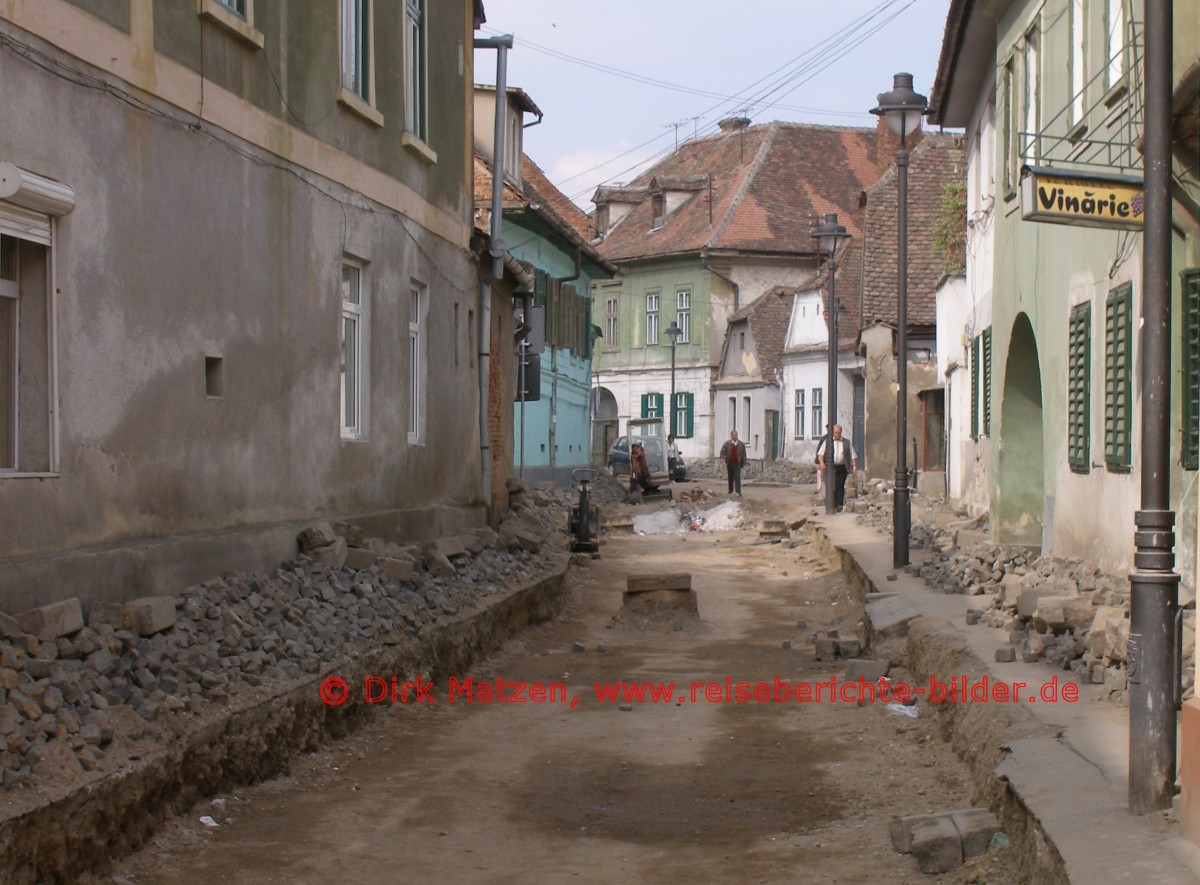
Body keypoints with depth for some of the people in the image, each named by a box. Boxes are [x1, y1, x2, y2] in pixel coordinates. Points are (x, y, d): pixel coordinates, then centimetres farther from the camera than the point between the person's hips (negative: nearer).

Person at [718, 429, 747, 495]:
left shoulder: (741, 444, 5)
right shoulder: (727, 443, 3)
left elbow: (744, 454, 6)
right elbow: (723, 451, -2)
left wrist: (744, 463, 3)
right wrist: (722, 458, -20)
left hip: (737, 463, -1)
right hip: (729, 463, 1)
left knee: (737, 477, -12)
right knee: (730, 477, 10)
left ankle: (738, 492, -17)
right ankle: (731, 491, 21)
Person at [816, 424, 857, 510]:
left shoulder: (847, 442, 11)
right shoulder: (827, 442, 9)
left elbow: (853, 456, 9)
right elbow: (820, 453, 2)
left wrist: (854, 467, -2)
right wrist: (821, 463, -16)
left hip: (842, 468, 0)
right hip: (830, 467, 0)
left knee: (840, 486, -10)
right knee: (831, 486, -2)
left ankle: (839, 504, -9)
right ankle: (833, 505, 9)